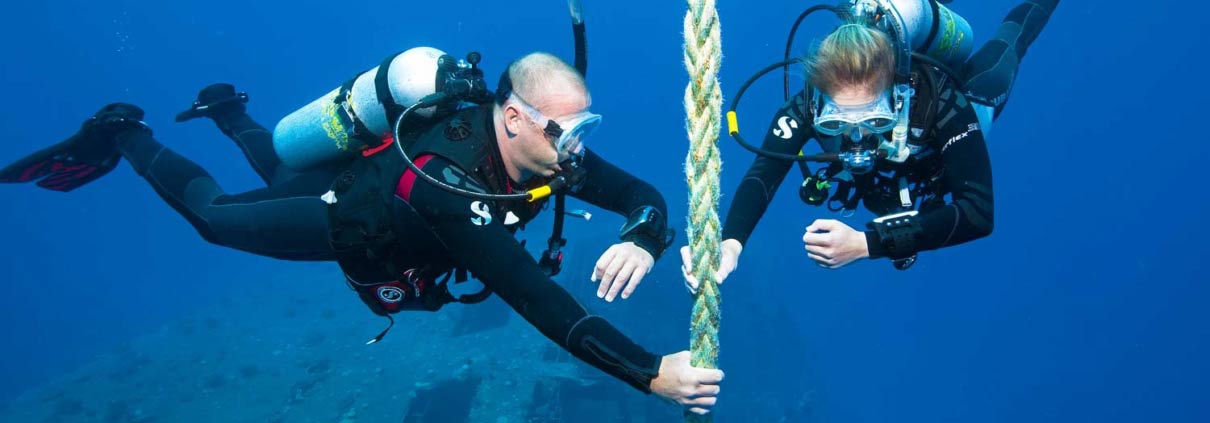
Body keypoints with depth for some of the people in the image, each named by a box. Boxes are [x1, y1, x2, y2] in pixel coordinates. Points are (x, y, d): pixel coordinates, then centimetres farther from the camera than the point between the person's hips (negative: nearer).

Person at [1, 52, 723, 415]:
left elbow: (644, 195, -22)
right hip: (339, 218, -7)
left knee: (279, 173, 38)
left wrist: (643, 241, -47)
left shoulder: (552, 151, -29)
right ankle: (124, 136, 42)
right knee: (213, 211, 21)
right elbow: (535, 298, -57)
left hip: (368, 167, 7)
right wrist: (650, 374, -60)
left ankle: (228, 111, 63)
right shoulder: (450, 181, -51)